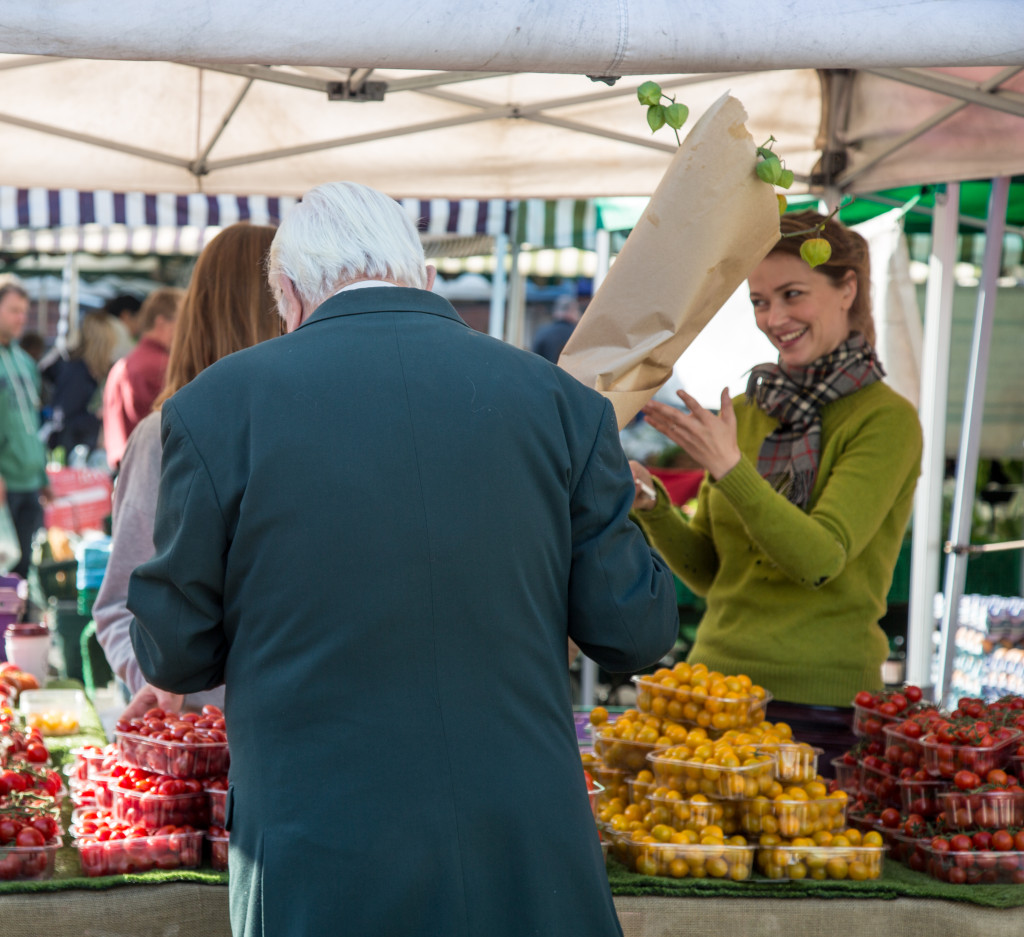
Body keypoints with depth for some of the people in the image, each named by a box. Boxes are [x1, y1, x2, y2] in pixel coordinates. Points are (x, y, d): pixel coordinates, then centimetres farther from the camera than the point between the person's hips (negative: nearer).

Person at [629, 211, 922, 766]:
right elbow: (709, 574, 11)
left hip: (820, 705, -5)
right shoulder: (745, 412, 10)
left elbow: (820, 559, -17)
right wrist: (650, 505, -5)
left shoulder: (885, 419, -6)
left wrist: (729, 470, -25)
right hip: (716, 687, 5)